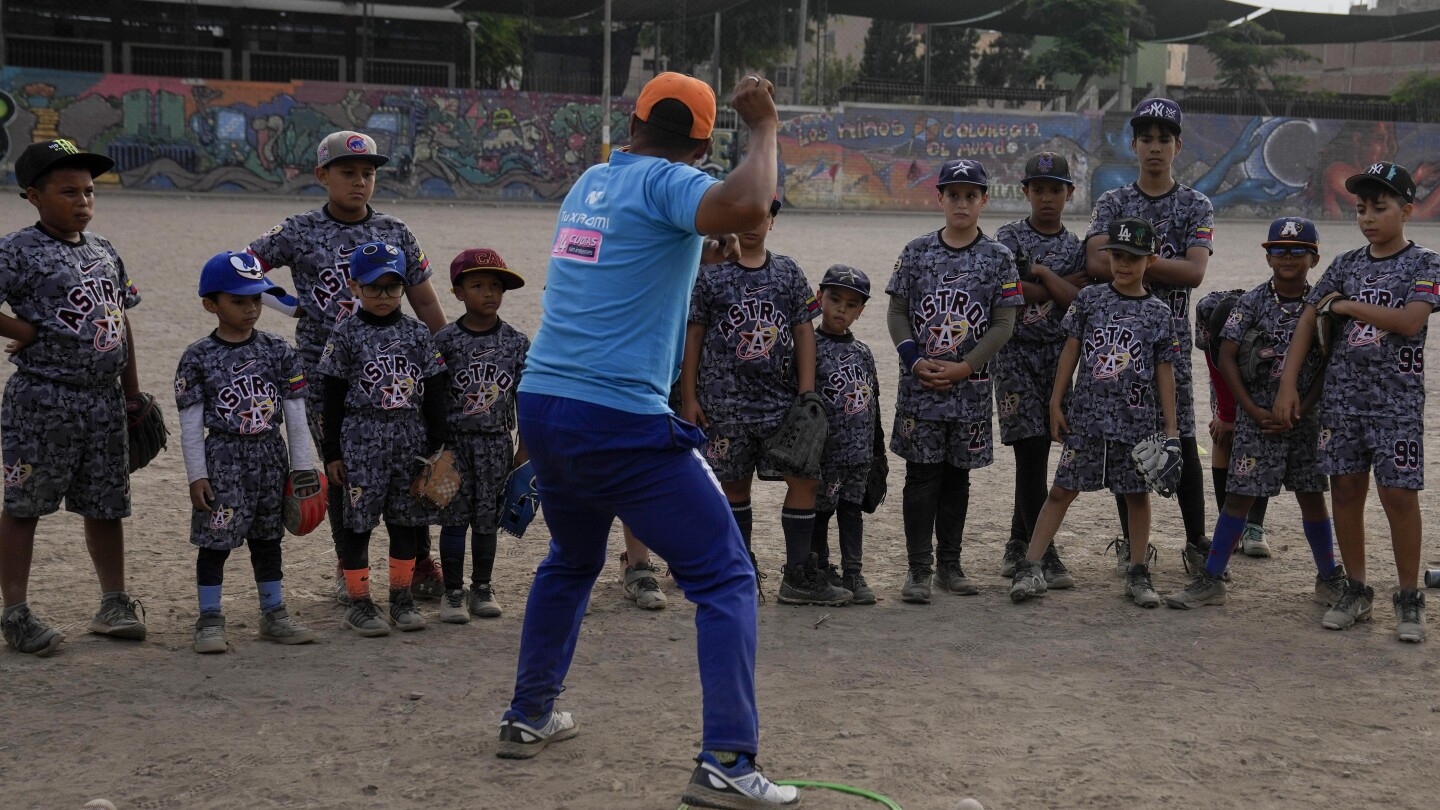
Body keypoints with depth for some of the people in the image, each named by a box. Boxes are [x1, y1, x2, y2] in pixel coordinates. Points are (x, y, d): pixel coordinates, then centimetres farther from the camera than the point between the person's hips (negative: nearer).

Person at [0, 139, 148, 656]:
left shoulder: (105, 252, 12)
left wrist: (133, 393, 18)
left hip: (104, 400, 6)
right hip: (43, 400, -6)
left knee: (106, 504, 12)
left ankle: (114, 604, 22)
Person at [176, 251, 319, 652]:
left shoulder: (278, 350, 1)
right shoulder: (198, 358, -6)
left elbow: (296, 414, 4)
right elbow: (190, 423, -5)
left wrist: (302, 466, 2)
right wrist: (196, 475, -8)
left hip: (271, 458, 3)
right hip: (223, 459, -3)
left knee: (268, 539, 13)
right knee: (215, 541, 1)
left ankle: (274, 614, 23)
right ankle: (210, 621, 11)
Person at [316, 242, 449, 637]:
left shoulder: (418, 333, 5)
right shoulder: (345, 335, -2)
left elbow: (434, 393, 7)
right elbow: (333, 398, -1)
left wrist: (437, 444, 3)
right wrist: (332, 453, -4)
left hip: (410, 440, 3)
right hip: (360, 441, -3)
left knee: (406, 521, 9)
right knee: (356, 522, 2)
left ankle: (402, 597, 22)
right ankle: (359, 602, 11)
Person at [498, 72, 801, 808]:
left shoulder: (588, 183, 16)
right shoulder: (668, 182, -7)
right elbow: (746, 208, -28)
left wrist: (696, 257, 39)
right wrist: (764, 128, -14)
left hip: (540, 407, 8)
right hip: (620, 423, -8)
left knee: (570, 562, 30)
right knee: (726, 578, 0)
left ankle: (527, 718, 38)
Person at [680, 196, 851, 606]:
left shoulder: (788, 271, 8)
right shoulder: (710, 273, 1)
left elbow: (804, 332, 7)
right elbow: (693, 336, 2)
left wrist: (806, 394, 0)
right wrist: (689, 397, -2)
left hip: (782, 399, 2)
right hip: (726, 402, -2)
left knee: (805, 477, -4)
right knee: (734, 484, 7)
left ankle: (798, 576, 4)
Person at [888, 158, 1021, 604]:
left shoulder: (998, 257, 1)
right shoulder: (917, 251, 3)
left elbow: (1003, 324, -2)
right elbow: (897, 313, 4)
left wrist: (963, 368, -12)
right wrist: (916, 361, -10)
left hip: (971, 387, 1)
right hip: (919, 383, -1)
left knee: (957, 475, 10)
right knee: (921, 474, -2)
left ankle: (949, 565, 19)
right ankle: (919, 569, 4)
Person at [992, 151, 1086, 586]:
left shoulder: (1075, 247, 12)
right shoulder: (1010, 236, 3)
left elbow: (1080, 302, -3)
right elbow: (1009, 290, -12)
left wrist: (1041, 272, -10)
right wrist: (1062, 286, -5)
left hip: (1057, 353, 3)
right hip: (1016, 353, -3)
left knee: (1038, 451, 6)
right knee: (1030, 450, -9)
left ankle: (1018, 543, 19)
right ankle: (1045, 556, -9)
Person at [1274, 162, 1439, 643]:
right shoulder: (1346, 265, 10)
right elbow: (1307, 321, 8)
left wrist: (1347, 306, -9)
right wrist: (1288, 385, 0)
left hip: (1397, 399, -4)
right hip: (1342, 395, 4)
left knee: (1399, 493, -4)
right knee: (1345, 490, 5)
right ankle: (1356, 592, 17)